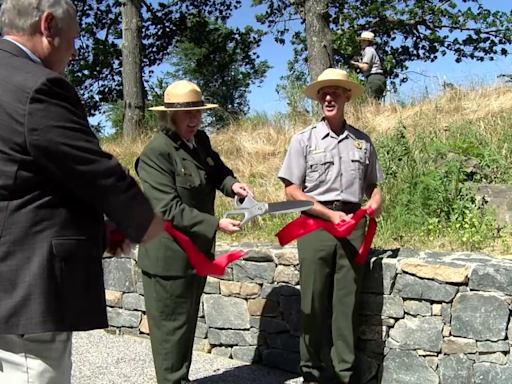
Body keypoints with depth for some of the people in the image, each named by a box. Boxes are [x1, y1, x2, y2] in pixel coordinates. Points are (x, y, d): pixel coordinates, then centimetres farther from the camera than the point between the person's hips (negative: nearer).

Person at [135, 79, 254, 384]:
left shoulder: (201, 141, 5)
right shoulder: (156, 153, -20)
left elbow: (217, 170, 20)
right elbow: (169, 209, -25)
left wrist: (232, 184, -4)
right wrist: (216, 225, -27)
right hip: (169, 256, -8)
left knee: (188, 321, 20)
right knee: (171, 325, 5)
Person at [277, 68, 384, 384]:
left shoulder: (363, 141, 10)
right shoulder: (304, 139, 2)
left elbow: (372, 184, 18)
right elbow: (292, 190, -2)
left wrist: (376, 199, -5)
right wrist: (330, 214, -10)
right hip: (315, 224, -2)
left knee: (347, 302, 4)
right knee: (314, 302, 3)